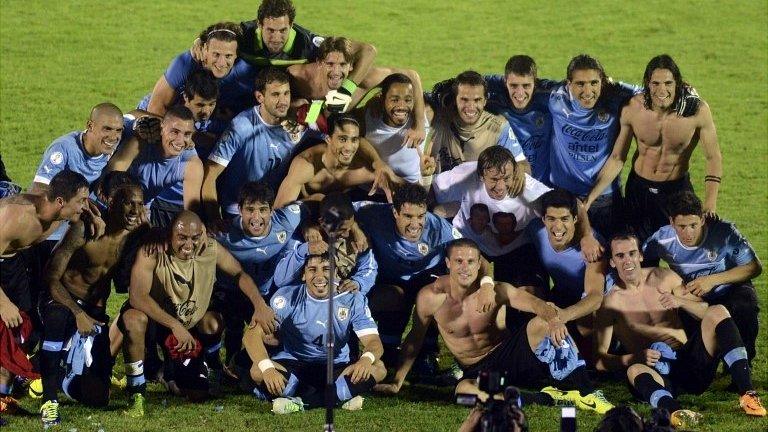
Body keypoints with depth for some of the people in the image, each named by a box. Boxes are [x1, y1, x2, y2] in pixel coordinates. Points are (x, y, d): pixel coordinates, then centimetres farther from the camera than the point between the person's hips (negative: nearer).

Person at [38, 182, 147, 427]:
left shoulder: (136, 233, -2)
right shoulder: (85, 229, -18)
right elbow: (51, 277, -18)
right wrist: (78, 313, -29)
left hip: (96, 313, 4)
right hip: (62, 301, -4)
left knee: (98, 397, -4)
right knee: (57, 317, -43)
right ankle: (49, 399, -33)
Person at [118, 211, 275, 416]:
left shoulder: (210, 249, -14)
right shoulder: (153, 252, -28)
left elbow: (240, 274, -1)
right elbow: (137, 296, -36)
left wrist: (260, 305, -20)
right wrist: (175, 326, -43)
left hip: (190, 326, 5)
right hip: (154, 320, -5)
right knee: (134, 318, -39)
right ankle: (136, 396, -28)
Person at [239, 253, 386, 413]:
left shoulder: (353, 299, -5)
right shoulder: (288, 297, -10)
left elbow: (373, 341, -13)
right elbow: (252, 335, -18)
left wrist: (367, 358, -40)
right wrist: (267, 368, -39)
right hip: (293, 366, -2)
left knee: (378, 368, -27)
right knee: (258, 370, -33)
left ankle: (301, 401, -26)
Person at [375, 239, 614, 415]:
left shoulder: (496, 291, -12)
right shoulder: (430, 297, -9)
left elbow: (539, 305, -26)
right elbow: (414, 338, 6)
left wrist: (553, 320, -51)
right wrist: (397, 382, 5)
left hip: (509, 354, 0)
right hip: (477, 372, 0)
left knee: (543, 323, -29)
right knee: (463, 390, -39)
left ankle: (587, 394, -28)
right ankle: (547, 397, -29)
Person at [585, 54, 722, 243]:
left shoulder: (697, 110, -21)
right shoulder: (632, 109, -16)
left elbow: (713, 158, -10)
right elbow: (617, 158, -5)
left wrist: (710, 202, -22)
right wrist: (589, 199, -11)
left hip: (677, 190, -1)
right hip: (638, 189, 1)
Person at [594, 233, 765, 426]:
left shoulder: (664, 278, 9)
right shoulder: (611, 302, -1)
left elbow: (707, 313, 9)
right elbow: (599, 360, -8)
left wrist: (681, 302, -11)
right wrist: (635, 358, -24)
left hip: (691, 362, 4)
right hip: (660, 376, -4)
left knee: (718, 312, -16)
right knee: (635, 370, -36)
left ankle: (747, 394, -31)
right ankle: (674, 411, -67)